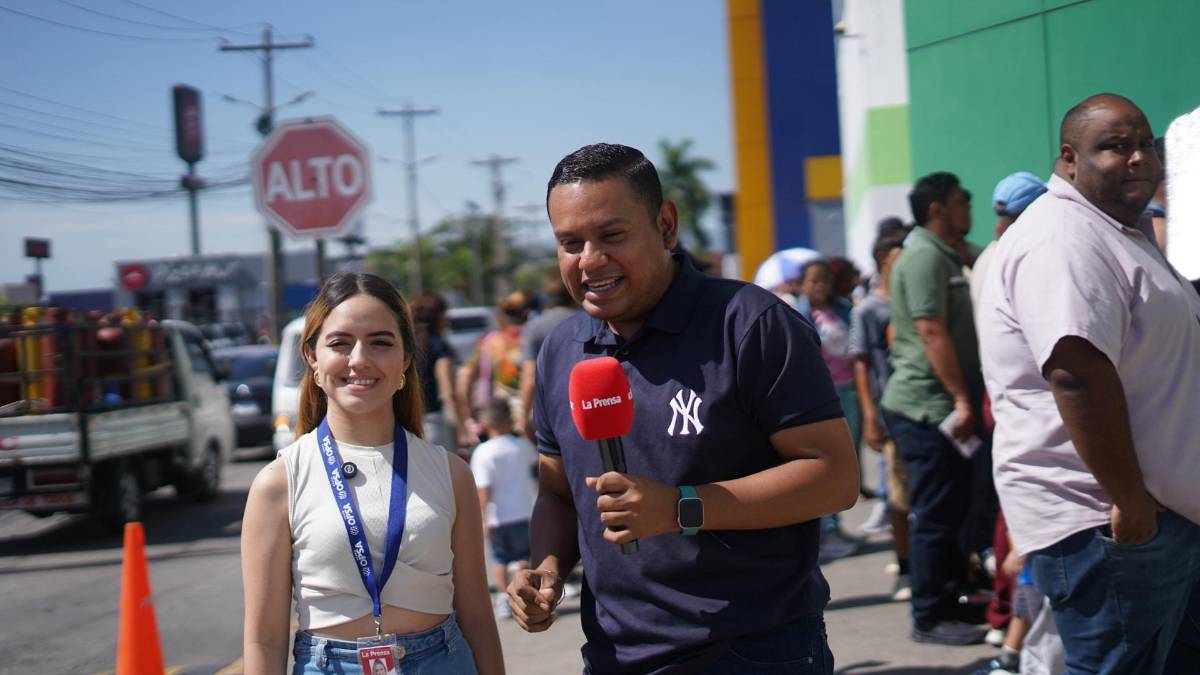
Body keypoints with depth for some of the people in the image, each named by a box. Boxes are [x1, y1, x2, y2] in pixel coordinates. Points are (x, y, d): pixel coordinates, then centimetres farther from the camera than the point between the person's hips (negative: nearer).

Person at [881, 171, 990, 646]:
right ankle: (931, 618, 1)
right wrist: (962, 399, -23)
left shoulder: (945, 256, 18)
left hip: (940, 405, 10)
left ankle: (949, 598, 25)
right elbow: (931, 332, -22)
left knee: (948, 511, 16)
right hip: (928, 406, -10)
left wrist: (966, 398, 21)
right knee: (935, 515, -5)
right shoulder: (924, 256, -14)